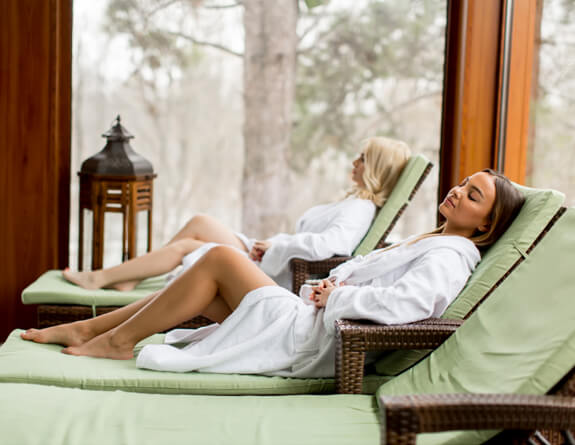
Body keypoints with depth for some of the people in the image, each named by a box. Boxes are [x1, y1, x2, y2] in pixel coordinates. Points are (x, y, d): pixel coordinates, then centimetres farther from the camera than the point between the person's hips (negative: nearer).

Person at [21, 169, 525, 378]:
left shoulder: (452, 253, -10)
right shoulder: (431, 241, 21)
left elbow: (407, 301, -29)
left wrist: (335, 298, -16)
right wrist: (333, 286, 1)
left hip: (315, 342, -9)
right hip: (315, 321, 9)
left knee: (222, 257, -13)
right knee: (204, 286, 6)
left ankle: (119, 340, -3)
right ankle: (89, 328, 12)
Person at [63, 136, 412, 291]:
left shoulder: (360, 209, -18)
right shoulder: (355, 204, 14)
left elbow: (330, 244, -37)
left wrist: (274, 248, -23)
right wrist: (270, 245, 4)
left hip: (277, 277, -9)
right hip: (267, 262, 9)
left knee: (184, 246, -6)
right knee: (200, 223, 5)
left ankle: (101, 277, 7)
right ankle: (129, 278, 10)